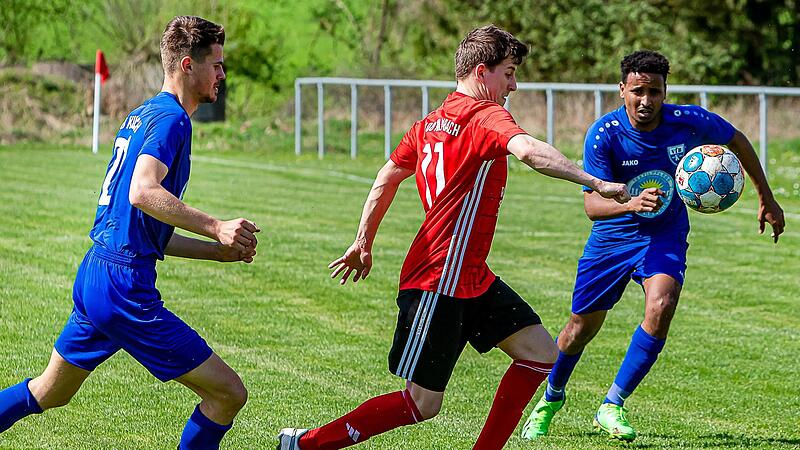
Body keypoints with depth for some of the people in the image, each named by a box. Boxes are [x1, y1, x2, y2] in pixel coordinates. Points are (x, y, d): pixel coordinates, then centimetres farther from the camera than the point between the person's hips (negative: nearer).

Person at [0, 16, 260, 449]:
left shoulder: (142, 115, 19)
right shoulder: (171, 118, -11)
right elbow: (142, 192, -29)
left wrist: (219, 250, 18)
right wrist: (215, 227, -30)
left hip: (92, 275, 10)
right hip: (125, 287, -10)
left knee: (47, 393, 27)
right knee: (228, 394, -6)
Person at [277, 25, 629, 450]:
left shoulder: (431, 123, 12)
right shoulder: (486, 117, -14)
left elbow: (387, 177, 22)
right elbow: (528, 151, -35)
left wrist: (363, 242, 31)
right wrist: (595, 182, -40)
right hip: (437, 282, -10)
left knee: (540, 352, 7)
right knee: (422, 404, -4)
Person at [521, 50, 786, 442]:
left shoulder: (690, 122, -18)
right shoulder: (604, 134, -23)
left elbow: (737, 141, 3)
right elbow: (592, 204, -28)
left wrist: (766, 199, 9)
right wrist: (632, 204, -49)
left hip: (665, 234, 0)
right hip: (612, 236, 0)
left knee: (660, 308, -27)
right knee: (582, 327, 9)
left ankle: (612, 407, -13)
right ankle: (551, 398, 40)